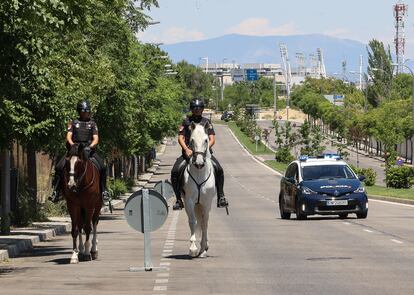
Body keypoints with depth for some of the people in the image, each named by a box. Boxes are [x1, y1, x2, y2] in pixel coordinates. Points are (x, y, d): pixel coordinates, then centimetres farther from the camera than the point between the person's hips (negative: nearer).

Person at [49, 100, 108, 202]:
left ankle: (103, 190, -9)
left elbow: (96, 138, 5)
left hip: (89, 149, 0)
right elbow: (68, 136, 4)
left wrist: (91, 146, -16)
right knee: (59, 167, -20)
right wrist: (72, 144, -17)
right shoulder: (73, 123, 14)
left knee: (102, 167, -22)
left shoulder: (92, 124, 14)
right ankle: (56, 191, -14)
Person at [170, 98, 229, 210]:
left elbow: (212, 139, 5)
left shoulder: (206, 122, 13)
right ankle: (178, 199, -10)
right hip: (188, 152, 0)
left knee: (218, 169, -25)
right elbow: (181, 138, 3)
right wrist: (186, 149, -16)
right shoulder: (186, 122, 12)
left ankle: (221, 196, -15)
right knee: (175, 172, -22)